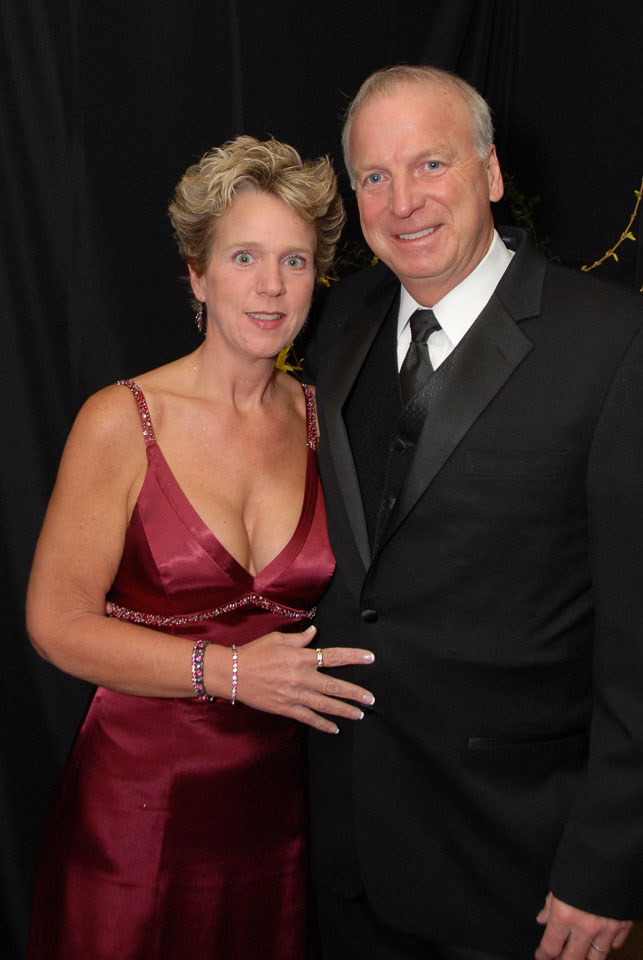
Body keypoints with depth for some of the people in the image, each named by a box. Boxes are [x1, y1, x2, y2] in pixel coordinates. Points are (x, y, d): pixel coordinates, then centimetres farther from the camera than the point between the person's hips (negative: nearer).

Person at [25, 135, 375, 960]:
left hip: (278, 798, 3)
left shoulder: (320, 420, 1)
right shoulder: (121, 422, -11)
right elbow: (58, 623, -12)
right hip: (139, 795, -3)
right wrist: (229, 671, -18)